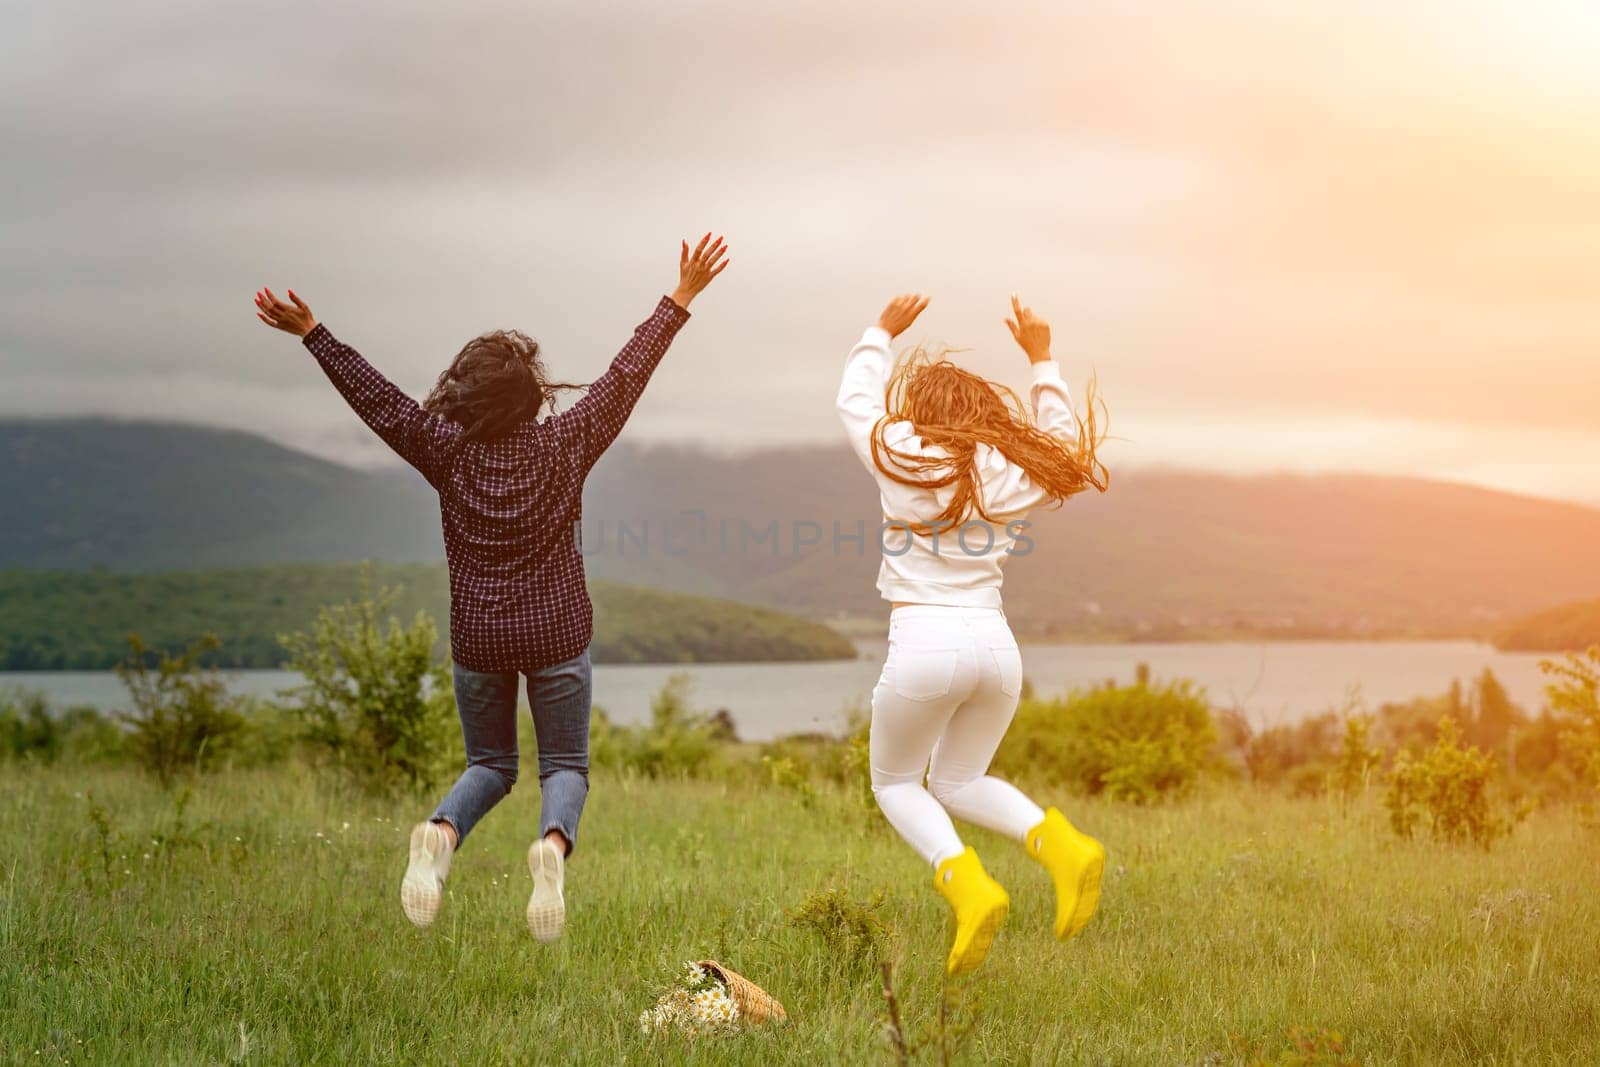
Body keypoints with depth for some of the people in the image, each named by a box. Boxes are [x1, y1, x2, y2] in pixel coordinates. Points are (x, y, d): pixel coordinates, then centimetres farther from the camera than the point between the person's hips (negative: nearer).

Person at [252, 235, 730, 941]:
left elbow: (377, 397, -2)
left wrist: (313, 334, 5)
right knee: (565, 766, 8)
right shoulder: (566, 444, -8)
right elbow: (626, 376, -3)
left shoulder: (448, 453, -7)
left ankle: (441, 832, -13)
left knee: (489, 764, 19)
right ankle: (553, 843, -25)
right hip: (558, 636, -1)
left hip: (477, 640, 2)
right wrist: (680, 300, 3)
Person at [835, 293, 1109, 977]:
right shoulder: (1010, 475, 9)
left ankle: (967, 884, -11)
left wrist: (883, 333, 37)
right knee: (958, 782, 23)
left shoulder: (903, 458, 2)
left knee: (895, 782, 15)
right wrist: (1042, 362, 35)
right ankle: (1059, 844, -4)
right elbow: (1063, 452, 32)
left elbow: (855, 400, 23)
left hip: (925, 644, -4)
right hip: (995, 644, 4)